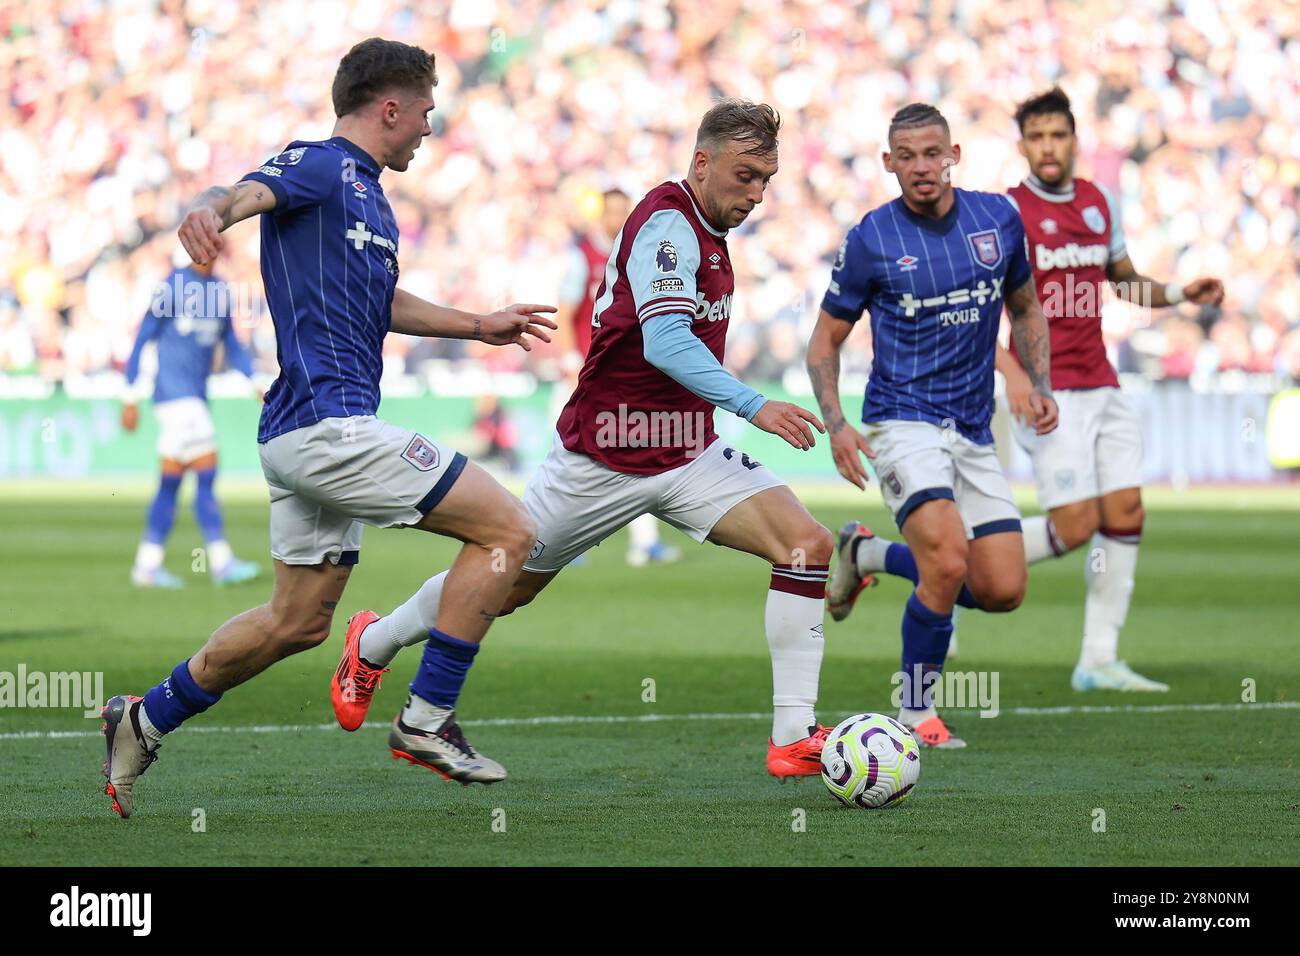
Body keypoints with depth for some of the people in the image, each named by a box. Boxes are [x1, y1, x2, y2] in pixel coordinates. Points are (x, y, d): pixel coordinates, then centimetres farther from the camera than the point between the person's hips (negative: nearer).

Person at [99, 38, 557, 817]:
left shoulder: (370, 198, 22)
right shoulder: (320, 167, -6)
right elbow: (252, 192, -28)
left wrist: (477, 326, 44)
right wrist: (212, 211, -51)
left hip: (310, 433, 10)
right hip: (329, 422, -10)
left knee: (298, 621, 18)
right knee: (507, 529, -10)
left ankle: (146, 721, 26)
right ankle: (427, 720, -6)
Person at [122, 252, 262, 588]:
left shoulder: (220, 290, 13)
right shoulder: (172, 287, -8)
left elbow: (232, 345, 22)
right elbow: (142, 340, -6)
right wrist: (131, 398, -7)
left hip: (196, 396, 7)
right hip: (174, 393, -7)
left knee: (171, 484, 8)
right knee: (206, 474, -13)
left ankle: (146, 565, 11)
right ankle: (221, 562, -14)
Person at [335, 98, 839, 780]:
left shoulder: (704, 229, 8)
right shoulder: (667, 221, -20)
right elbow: (664, 341, -35)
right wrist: (752, 405, -43)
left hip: (688, 455, 7)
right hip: (603, 460, -7)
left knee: (809, 547, -14)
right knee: (503, 586, 11)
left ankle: (793, 738, -14)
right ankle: (374, 643, 40)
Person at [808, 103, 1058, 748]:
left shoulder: (998, 219, 3)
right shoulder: (870, 239, -6)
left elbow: (1025, 309, 19)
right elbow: (826, 338, 3)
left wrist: (1041, 386, 4)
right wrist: (836, 424, -11)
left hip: (974, 432, 5)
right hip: (903, 422, -5)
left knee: (1002, 591, -2)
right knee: (948, 564, -25)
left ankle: (870, 553, 23)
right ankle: (916, 713, -4)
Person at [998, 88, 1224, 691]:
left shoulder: (1100, 204, 11)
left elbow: (1126, 281, 23)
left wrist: (1181, 293, 5)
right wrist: (1012, 372, -25)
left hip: (1102, 388, 7)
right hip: (1048, 391, -7)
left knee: (1126, 516, 0)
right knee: (1075, 526, -13)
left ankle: (1098, 662, 6)